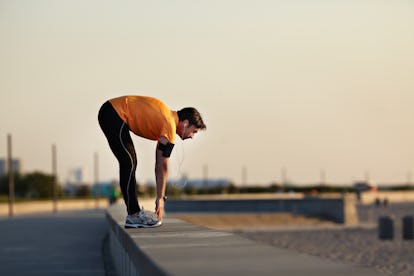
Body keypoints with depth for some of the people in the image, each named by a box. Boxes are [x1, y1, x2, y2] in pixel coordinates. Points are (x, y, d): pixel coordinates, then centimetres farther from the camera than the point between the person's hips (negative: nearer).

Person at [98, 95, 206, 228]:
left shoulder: (169, 117, 14)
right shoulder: (170, 126, -15)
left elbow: (160, 165, 17)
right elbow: (163, 167, -11)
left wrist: (160, 198, 16)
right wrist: (160, 198, -4)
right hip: (113, 115, -11)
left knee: (130, 163, 12)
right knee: (129, 163, -11)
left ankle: (134, 212, 15)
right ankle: (133, 216, -9)